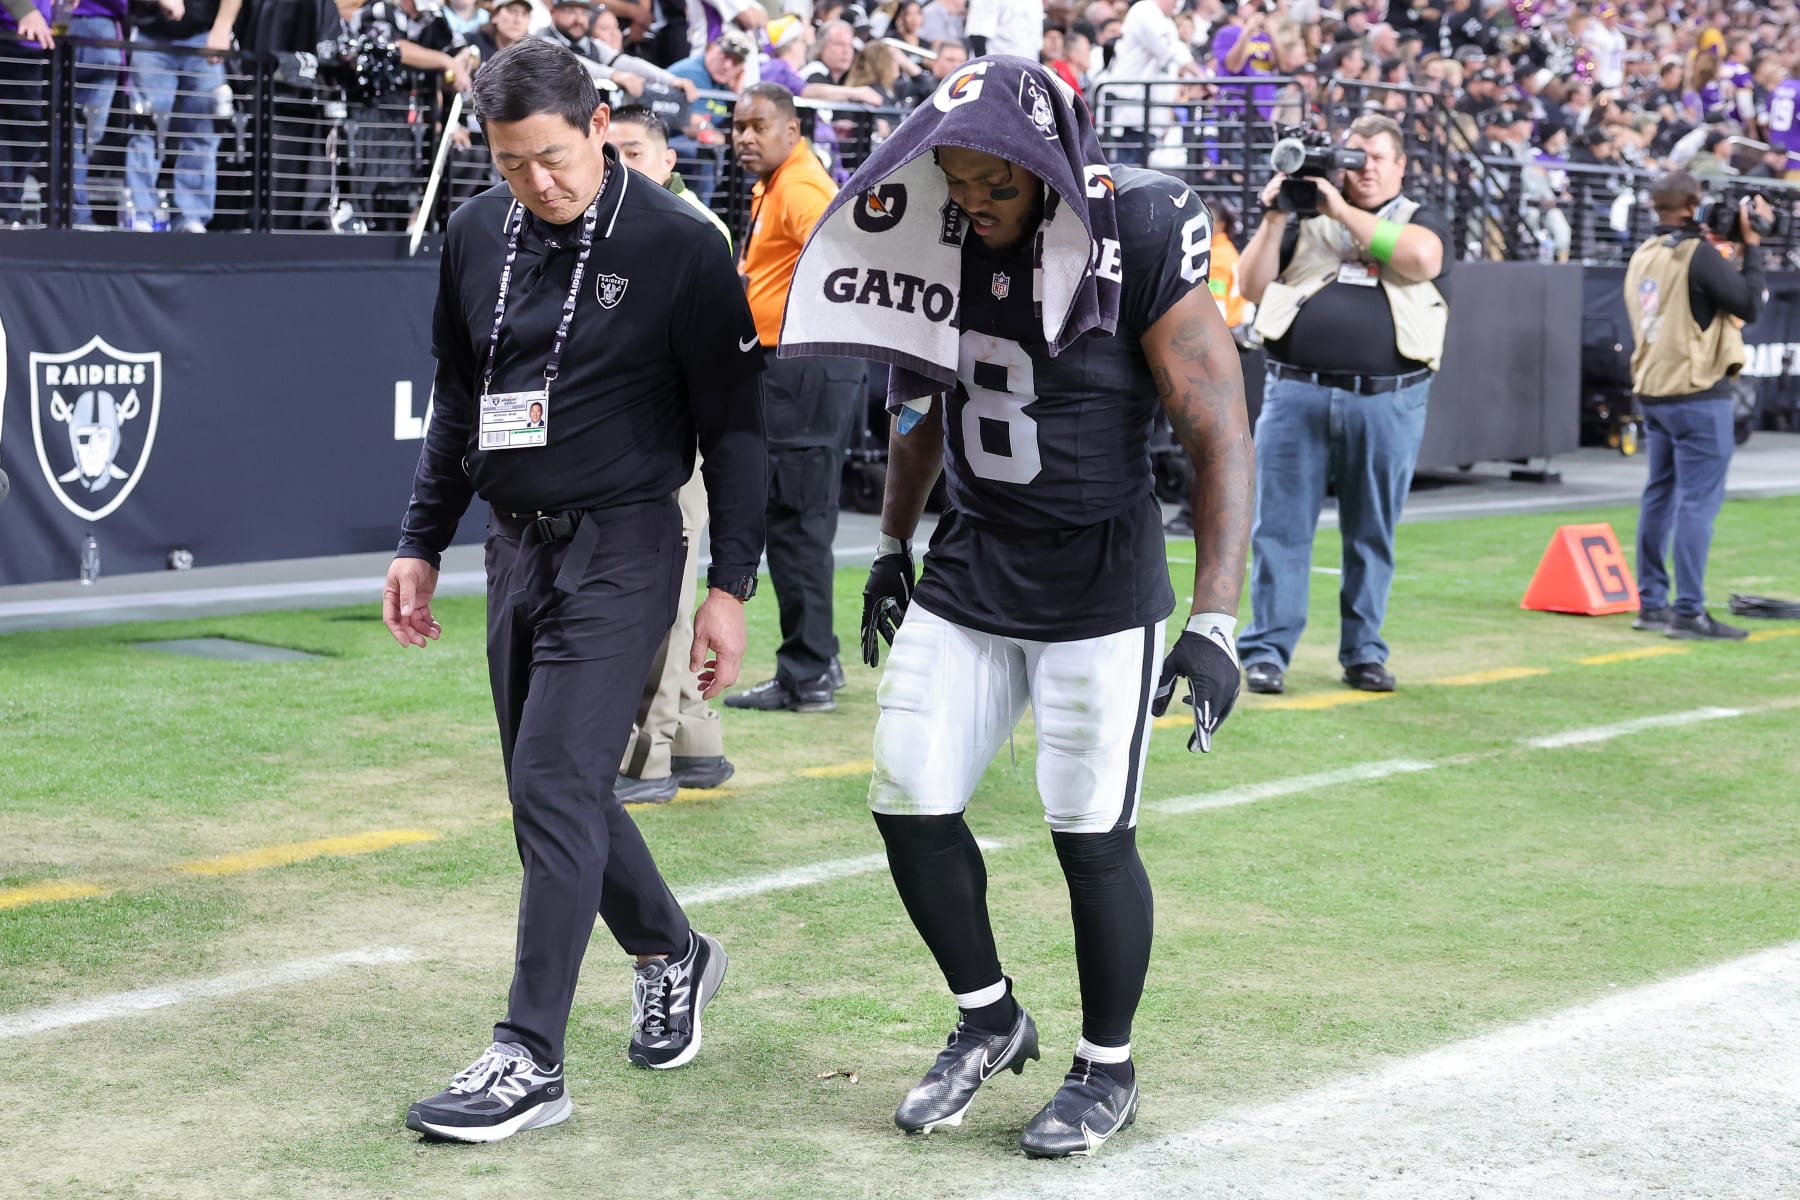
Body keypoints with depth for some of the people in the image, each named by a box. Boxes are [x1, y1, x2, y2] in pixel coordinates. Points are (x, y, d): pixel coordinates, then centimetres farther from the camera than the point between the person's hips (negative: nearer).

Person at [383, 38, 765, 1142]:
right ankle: (673, 954, 36)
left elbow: (734, 421, -7)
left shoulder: (679, 245, -10)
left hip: (621, 552, -6)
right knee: (556, 796, 12)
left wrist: (732, 586, -10)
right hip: (517, 550, 6)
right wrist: (422, 545, 15)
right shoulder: (478, 236, 7)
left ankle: (531, 1061, -10)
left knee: (556, 789, -13)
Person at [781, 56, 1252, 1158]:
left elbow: (1221, 438, -18)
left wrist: (1216, 621, -24)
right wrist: (894, 548, 21)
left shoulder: (1138, 243, -18)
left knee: (1092, 836, 1)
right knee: (910, 806, 5)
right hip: (969, 571, 6)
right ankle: (990, 1020, 27)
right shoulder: (944, 241, -1)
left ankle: (1108, 1070, 22)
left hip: (1100, 584, -5)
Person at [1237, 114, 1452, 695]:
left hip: (1388, 401, 0)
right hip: (1297, 393, 0)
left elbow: (1422, 258, -11)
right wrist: (1273, 219, -4)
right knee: (1281, 526, -2)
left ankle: (1363, 652, 15)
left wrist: (1343, 212, -9)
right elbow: (1252, 286, 8)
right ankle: (1267, 651, 2)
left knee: (1372, 534, 6)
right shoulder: (1306, 220, 15)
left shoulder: (1422, 220, 12)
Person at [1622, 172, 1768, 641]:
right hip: (1697, 395, -8)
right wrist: (1751, 245, -3)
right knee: (1698, 500, -6)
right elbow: (1749, 304, -11)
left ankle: (1651, 603, 17)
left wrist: (1734, 247, 15)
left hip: (1653, 391, 8)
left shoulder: (1643, 256, 10)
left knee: (1659, 494, 13)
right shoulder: (1698, 253, -15)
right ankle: (1688, 611, -8)